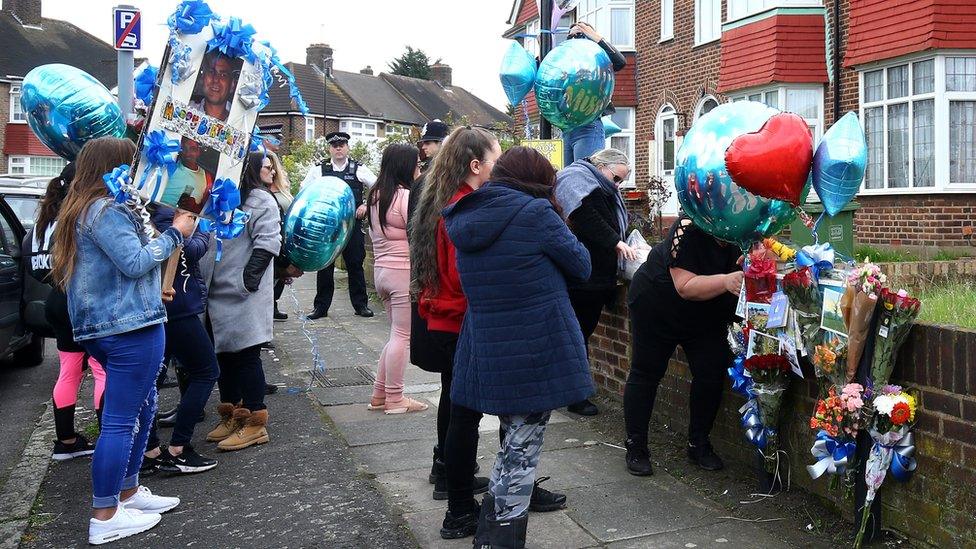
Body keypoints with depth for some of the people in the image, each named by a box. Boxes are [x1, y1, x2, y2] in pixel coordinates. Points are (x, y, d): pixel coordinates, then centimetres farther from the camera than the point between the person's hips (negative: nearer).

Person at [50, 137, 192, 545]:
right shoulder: (107, 211, -16)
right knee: (120, 420, -4)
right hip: (130, 326, -11)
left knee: (143, 405, 21)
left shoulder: (81, 209, 17)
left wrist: (168, 228, 14)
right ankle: (104, 517, 4)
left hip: (103, 326, 11)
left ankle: (127, 491, 30)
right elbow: (135, 262, -19)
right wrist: (174, 233, -8)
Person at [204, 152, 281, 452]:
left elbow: (268, 242, -15)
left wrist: (248, 279, -20)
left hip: (244, 295, -7)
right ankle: (230, 416, 27)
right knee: (225, 353, 14)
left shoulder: (260, 201, -5)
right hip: (219, 292, 7)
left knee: (247, 355, -3)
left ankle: (255, 423, 5)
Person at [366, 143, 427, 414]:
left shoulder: (375, 195, 12)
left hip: (381, 269, 9)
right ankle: (394, 399, 7)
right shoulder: (405, 196, -15)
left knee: (398, 334, 17)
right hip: (405, 271, -9)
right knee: (403, 336, 0)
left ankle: (379, 394, 20)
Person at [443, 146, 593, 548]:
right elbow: (581, 266, -2)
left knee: (513, 446, 25)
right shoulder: (535, 213, -13)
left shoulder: (465, 217, 8)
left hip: (488, 356, 7)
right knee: (522, 452, 5)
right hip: (538, 355, -7)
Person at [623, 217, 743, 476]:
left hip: (707, 316, 5)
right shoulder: (688, 229, -33)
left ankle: (699, 444, 18)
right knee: (646, 372, 3)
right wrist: (726, 281, -50)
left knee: (712, 374, -1)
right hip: (657, 306, -5)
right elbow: (686, 287, -36)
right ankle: (635, 448, 14)